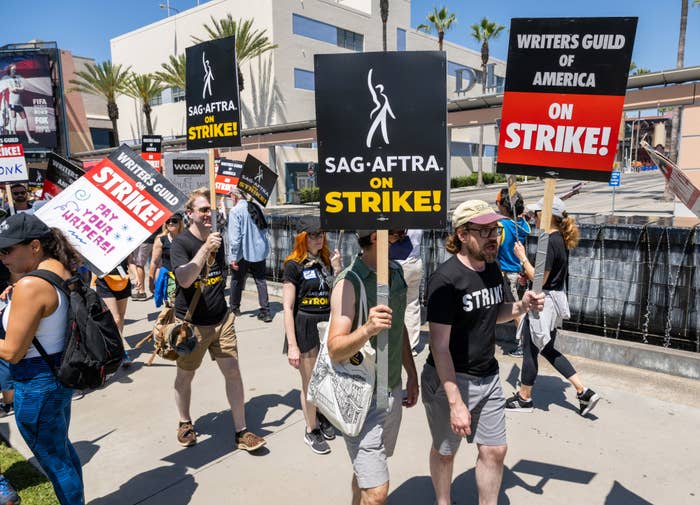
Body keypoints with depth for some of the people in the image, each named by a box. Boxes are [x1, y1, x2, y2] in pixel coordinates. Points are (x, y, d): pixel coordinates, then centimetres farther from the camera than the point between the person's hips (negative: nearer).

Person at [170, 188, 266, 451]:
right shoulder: (180, 243, -13)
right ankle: (185, 423, 38)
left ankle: (241, 431, 12)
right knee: (185, 375, 13)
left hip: (221, 319, 4)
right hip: (191, 323, -4)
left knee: (233, 371, 1)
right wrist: (206, 248, -31)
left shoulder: (217, 238, 5)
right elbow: (185, 279, -29)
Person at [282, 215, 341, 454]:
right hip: (305, 326, -5)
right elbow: (287, 307, -13)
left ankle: (322, 416, 42)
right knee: (310, 383, 7)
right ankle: (311, 431, 27)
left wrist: (336, 269, -8)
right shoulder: (294, 265, -10)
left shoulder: (326, 260, 7)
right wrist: (292, 345, -16)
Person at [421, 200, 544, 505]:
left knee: (495, 450, 12)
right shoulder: (446, 279, -22)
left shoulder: (493, 269, 1)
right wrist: (455, 401, -24)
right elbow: (439, 347, -22)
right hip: (450, 379, -6)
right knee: (445, 450, 15)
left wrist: (522, 306, -2)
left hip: (488, 377, 6)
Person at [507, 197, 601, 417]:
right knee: (547, 349, 20)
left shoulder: (550, 242, -22)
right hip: (554, 300, 10)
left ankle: (524, 398, 23)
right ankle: (584, 392, 20)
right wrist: (527, 274, 10)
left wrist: (522, 257, -15)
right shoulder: (561, 240, 9)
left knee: (530, 350, 6)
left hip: (544, 302, -10)